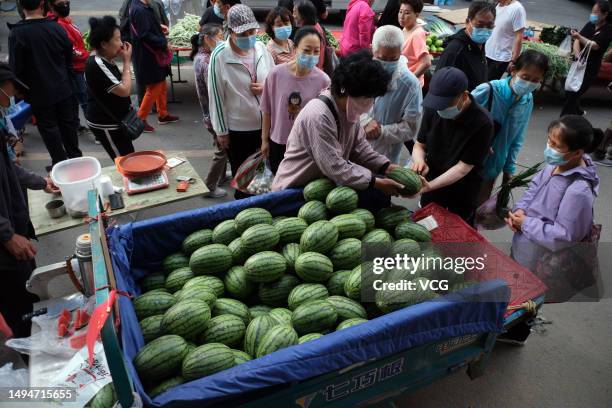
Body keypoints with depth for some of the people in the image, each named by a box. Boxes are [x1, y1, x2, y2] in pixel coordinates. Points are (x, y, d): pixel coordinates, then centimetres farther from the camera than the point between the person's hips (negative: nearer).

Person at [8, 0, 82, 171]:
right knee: (68, 123, 17)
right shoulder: (56, 27, -6)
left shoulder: (17, 33, -17)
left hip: (39, 93, -3)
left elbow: (15, 68, -14)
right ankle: (75, 157, 31)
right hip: (63, 89, 4)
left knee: (49, 128, 10)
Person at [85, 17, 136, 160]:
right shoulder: (97, 65, -23)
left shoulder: (104, 61, 7)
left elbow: (122, 84, 17)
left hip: (112, 120, 10)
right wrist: (127, 62, -16)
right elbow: (124, 90, -25)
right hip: (105, 124, -10)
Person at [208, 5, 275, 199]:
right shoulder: (220, 56, -16)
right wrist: (221, 131, -8)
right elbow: (216, 96, -11)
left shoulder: (261, 48, -4)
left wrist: (267, 87, -14)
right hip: (237, 128, -3)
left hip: (265, 123, 4)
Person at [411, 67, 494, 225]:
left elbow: (463, 168, -25)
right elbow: (419, 145, -2)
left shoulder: (482, 123, -26)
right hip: (432, 184, 3)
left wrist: (429, 186, -36)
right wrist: (419, 161, -25)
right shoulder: (433, 109, -14)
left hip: (462, 194, -3)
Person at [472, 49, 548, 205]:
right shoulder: (489, 90, -24)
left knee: (480, 204, 20)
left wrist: (509, 168, 8)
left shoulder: (528, 101, -4)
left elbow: (517, 139, 6)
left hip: (494, 166, 5)